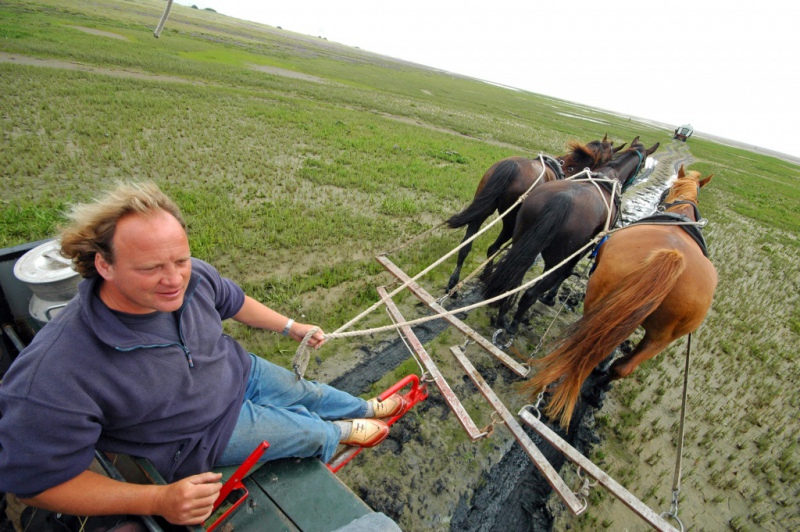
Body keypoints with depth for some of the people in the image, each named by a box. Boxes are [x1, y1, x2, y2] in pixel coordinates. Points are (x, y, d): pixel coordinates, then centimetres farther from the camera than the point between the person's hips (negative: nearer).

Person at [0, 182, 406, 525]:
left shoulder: (194, 277, -23)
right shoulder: (54, 374, -38)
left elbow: (234, 303, 0)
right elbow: (33, 479, -26)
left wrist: (291, 327, 7)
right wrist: (156, 500, -33)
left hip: (240, 370, 4)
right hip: (209, 431, -4)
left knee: (312, 393, 20)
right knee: (312, 430, 8)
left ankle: (369, 408, 52)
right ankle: (342, 431, 45)